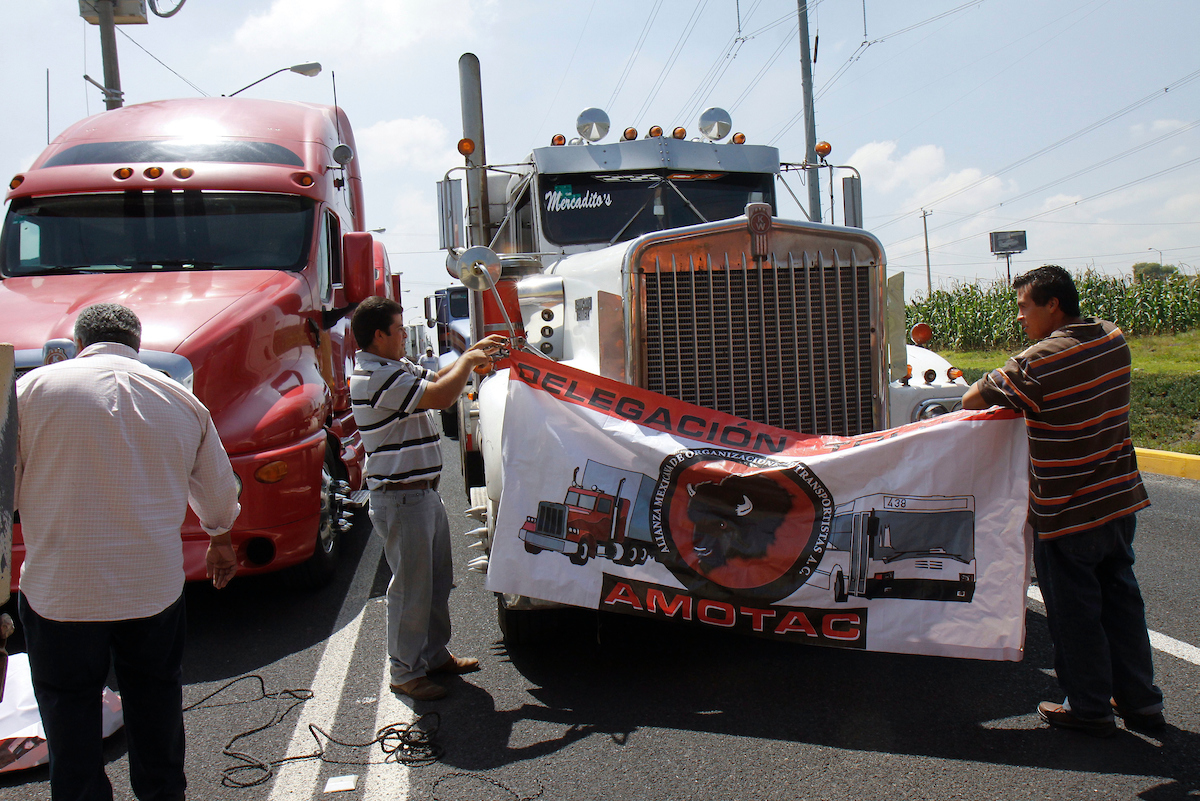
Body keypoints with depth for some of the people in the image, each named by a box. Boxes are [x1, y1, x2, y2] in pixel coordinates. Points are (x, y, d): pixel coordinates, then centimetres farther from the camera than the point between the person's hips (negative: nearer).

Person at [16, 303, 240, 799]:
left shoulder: (31, 389, -6)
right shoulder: (181, 400, 3)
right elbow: (218, 491, 14)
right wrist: (220, 540, 32)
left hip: (61, 587, -3)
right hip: (155, 584, 3)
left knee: (70, 710, 12)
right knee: (155, 698, 19)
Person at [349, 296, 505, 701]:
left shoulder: (396, 368, 12)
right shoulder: (378, 378, -22)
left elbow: (435, 378, 27)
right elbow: (442, 396, -27)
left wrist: (473, 351, 14)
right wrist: (469, 361, -10)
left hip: (424, 493, 11)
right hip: (401, 500, -11)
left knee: (438, 579, 19)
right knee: (412, 587, 0)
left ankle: (434, 655, 33)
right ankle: (406, 672, 15)